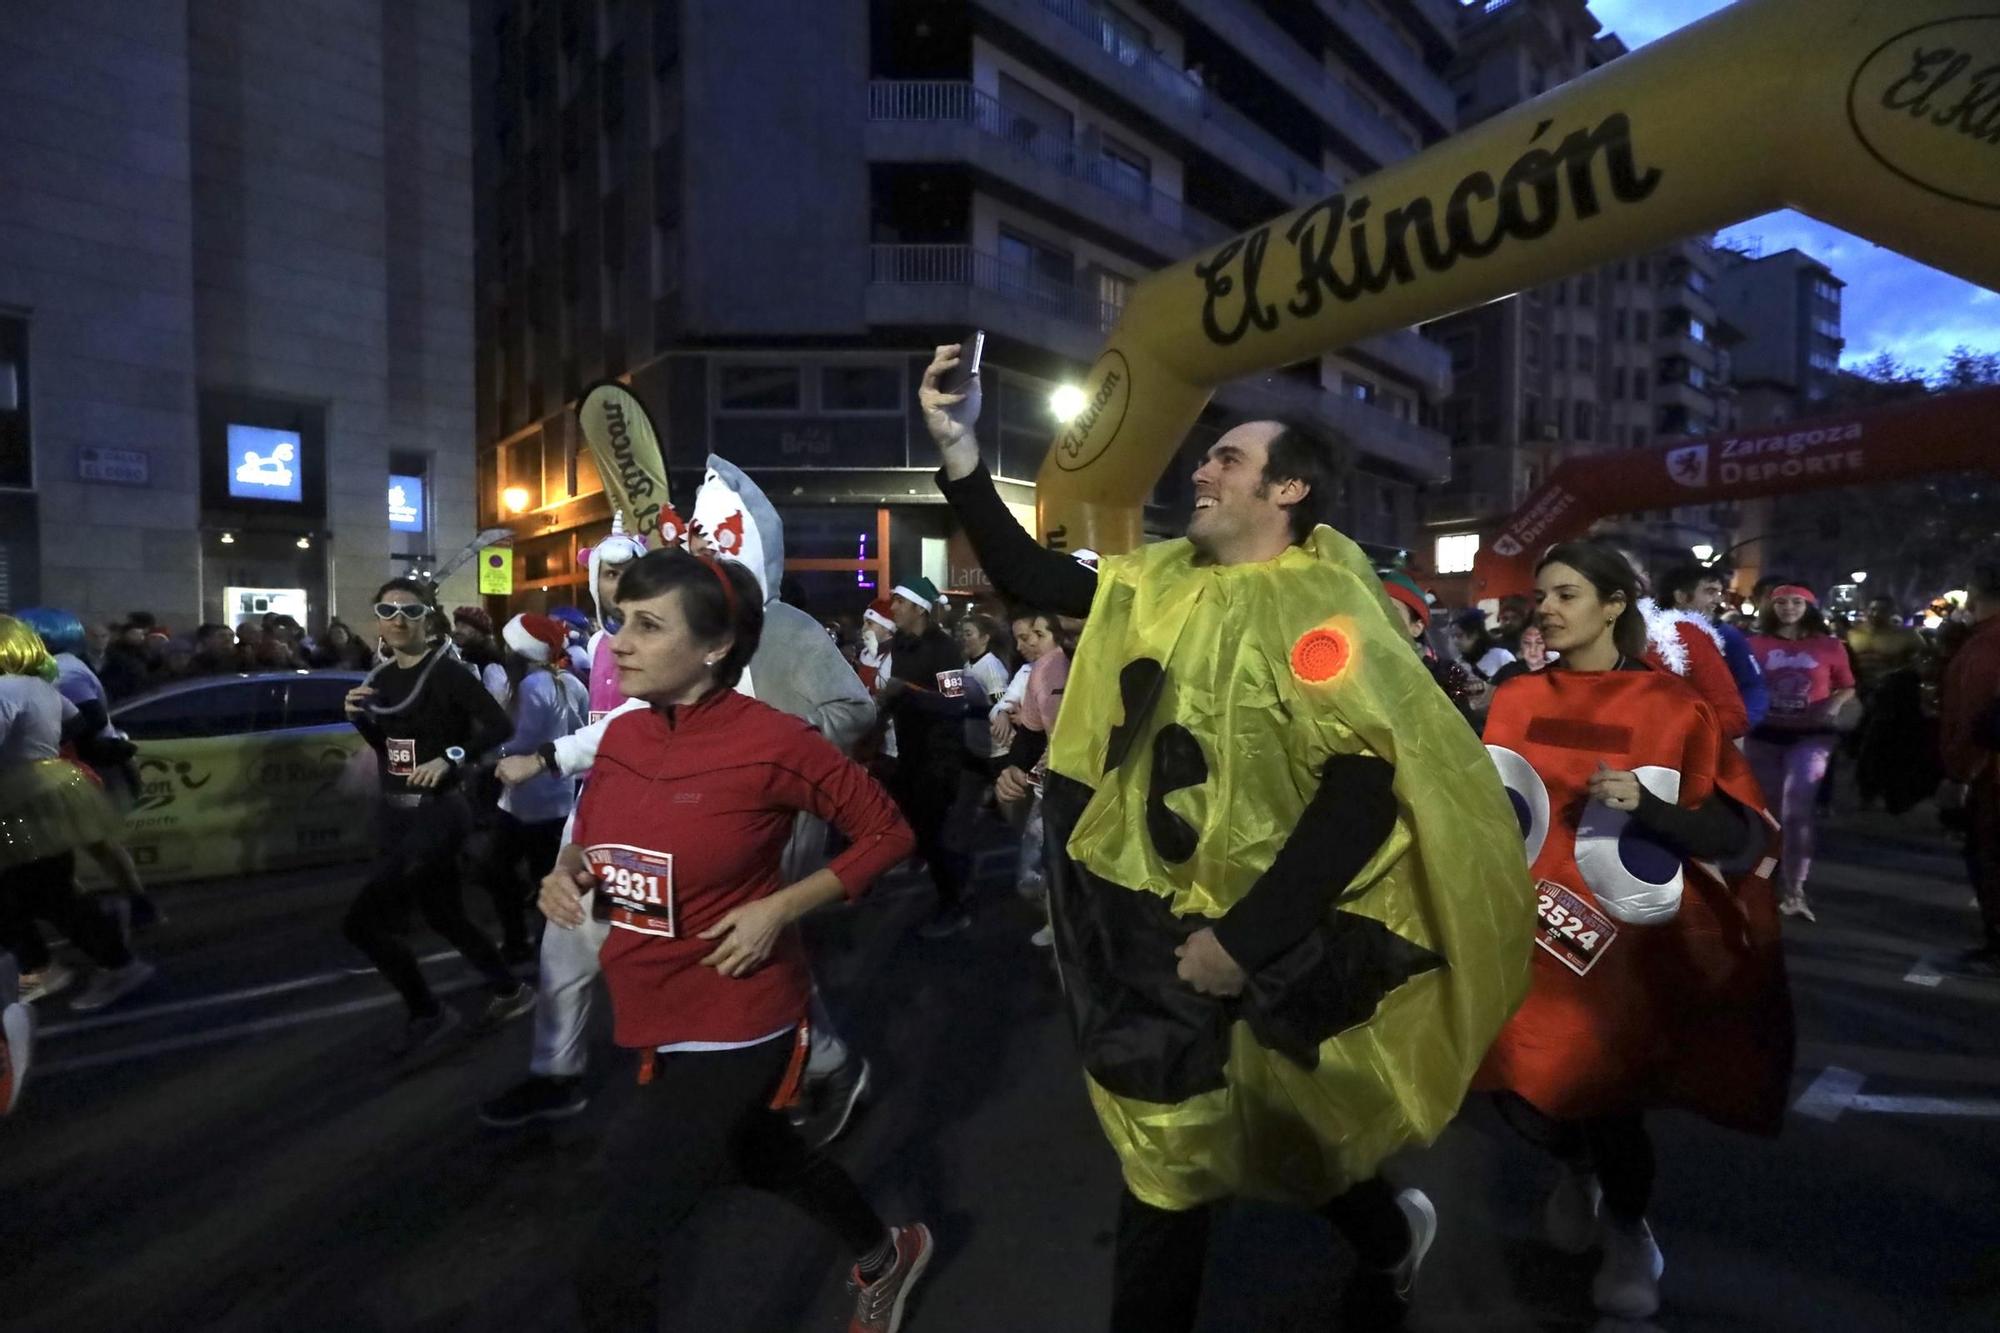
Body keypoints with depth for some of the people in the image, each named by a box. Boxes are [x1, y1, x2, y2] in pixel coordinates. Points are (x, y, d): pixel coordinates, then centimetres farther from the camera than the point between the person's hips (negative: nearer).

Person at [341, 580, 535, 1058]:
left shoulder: (447, 671, -13)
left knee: (362, 921, -12)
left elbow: (501, 725, -20)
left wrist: (449, 758, -28)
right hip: (393, 812, 8)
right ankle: (510, 991, 36)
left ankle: (428, 1014, 8)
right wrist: (359, 718, -1)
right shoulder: (381, 677, 8)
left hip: (439, 812, -8)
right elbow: (386, 749, 17)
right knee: (444, 915, 16)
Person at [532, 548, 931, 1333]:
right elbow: (590, 844, 13)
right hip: (650, 1019, 7)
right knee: (763, 1158, 29)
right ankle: (888, 1255, 57)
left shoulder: (771, 742, -22)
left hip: (732, 1029, -7)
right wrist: (563, 876, -9)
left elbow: (887, 831, -12)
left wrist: (777, 910, -20)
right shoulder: (621, 735, -3)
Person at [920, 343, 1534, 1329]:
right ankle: (1386, 1233, 48)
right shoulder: (1162, 580, 5)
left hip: (1201, 936, -8)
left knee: (1166, 1154, 8)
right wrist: (956, 447, 1)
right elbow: (1026, 578, 10)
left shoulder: (1317, 610, -16)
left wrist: (1239, 938, -24)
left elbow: (1362, 794, -23)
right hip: (1123, 905, 8)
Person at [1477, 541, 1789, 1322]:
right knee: (1517, 1086, 3)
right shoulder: (1516, 700, 0)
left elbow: (1734, 833, -11)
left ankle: (1628, 1232, 34)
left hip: (1630, 942, -3)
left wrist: (1644, 802, -27)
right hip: (1534, 933, 3)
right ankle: (1578, 1166, 41)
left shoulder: (1671, 706, -9)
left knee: (1602, 1093, -1)